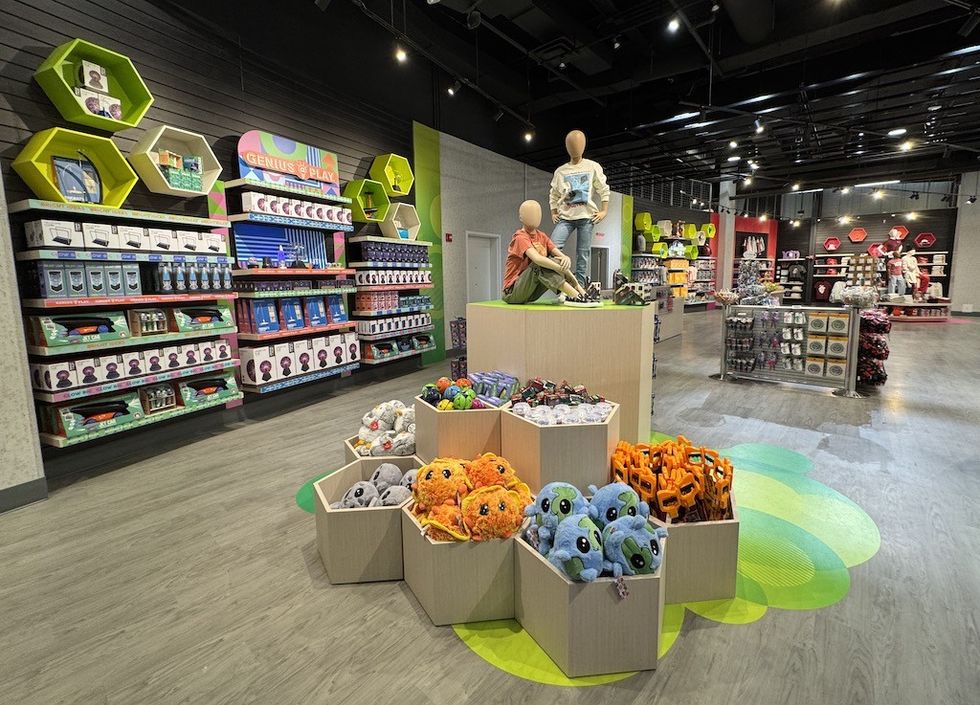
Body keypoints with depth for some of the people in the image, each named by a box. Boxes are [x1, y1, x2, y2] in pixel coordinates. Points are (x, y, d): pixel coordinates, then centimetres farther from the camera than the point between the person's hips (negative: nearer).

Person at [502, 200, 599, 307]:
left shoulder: (542, 237, 10)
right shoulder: (520, 237, -13)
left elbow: (561, 255, -2)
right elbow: (537, 259, -31)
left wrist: (566, 259, -26)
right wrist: (564, 270, -33)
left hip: (530, 294, 7)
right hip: (512, 292, -7)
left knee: (556, 261, -6)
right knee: (539, 264, -29)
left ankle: (582, 294, -22)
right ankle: (576, 297, -37)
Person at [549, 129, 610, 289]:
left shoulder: (593, 167, 8)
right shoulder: (560, 171, 13)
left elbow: (604, 190, 7)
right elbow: (554, 195, 19)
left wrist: (604, 211, -2)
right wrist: (553, 213, 8)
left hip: (586, 216, -2)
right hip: (565, 217, 2)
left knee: (583, 254, -3)